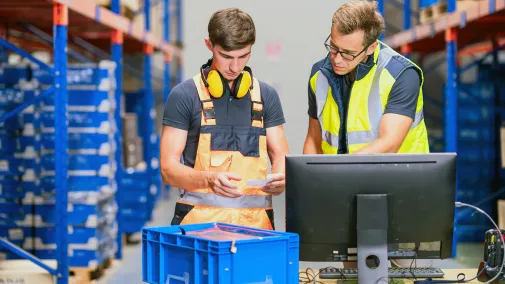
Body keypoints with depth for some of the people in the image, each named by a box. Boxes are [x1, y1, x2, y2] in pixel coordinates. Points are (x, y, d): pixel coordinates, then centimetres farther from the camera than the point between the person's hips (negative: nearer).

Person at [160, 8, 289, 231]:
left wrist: (280, 179, -11)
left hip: (256, 220, 3)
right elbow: (169, 168, -2)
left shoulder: (266, 96, 12)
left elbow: (280, 157, 12)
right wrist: (209, 179, -21)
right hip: (200, 219, -3)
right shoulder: (184, 95, 2)